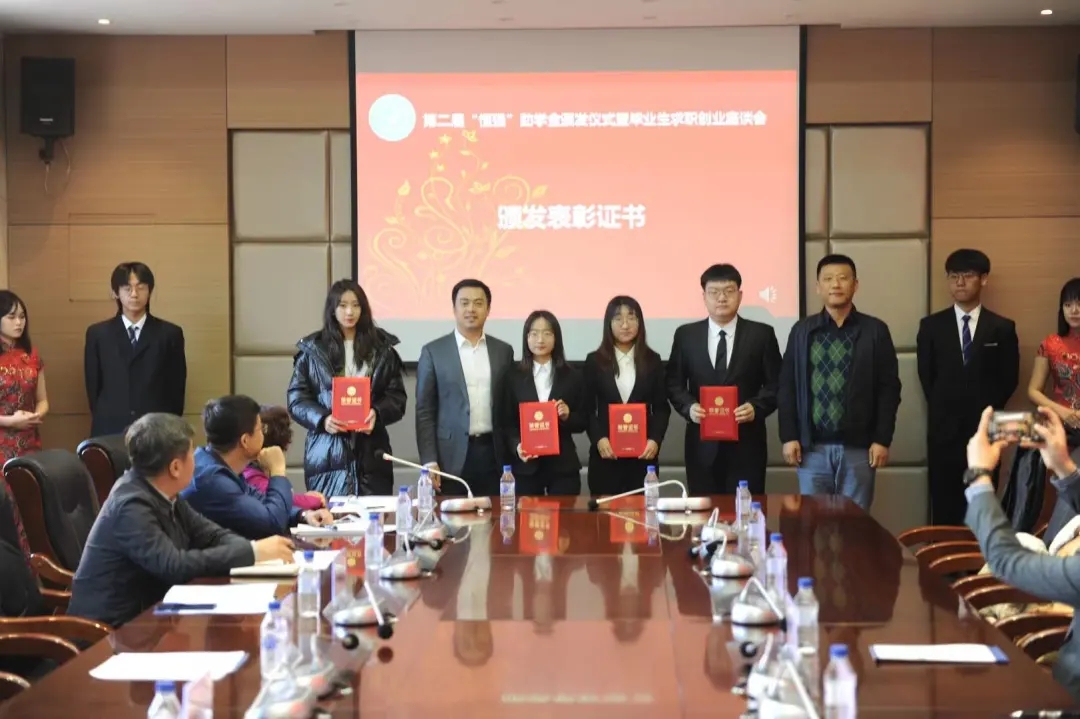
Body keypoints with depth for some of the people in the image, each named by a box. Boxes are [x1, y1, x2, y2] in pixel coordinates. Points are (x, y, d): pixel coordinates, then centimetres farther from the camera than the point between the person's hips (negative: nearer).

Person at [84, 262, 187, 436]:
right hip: (110, 430, 1)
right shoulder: (97, 334, 8)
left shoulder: (170, 334, 5)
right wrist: (104, 419, 5)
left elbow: (176, 388, 5)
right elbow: (93, 387, 10)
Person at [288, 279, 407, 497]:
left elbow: (397, 396, 7)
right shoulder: (312, 350, 7)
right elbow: (297, 399, 4)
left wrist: (377, 413, -13)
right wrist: (322, 419, -14)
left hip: (370, 452, 1)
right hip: (327, 452, -1)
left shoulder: (382, 348, 9)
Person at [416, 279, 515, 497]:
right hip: (451, 457, -2)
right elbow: (425, 411, 0)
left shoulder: (503, 351, 10)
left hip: (492, 454, 2)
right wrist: (429, 460, -8)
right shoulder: (434, 351, 1)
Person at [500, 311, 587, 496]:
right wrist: (516, 446, -15)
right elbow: (506, 422, 3)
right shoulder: (513, 376, 4)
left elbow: (583, 422, 9)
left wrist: (567, 416, -12)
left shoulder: (572, 377, 7)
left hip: (563, 465, 1)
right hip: (525, 466, -1)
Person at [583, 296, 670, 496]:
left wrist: (655, 439, -8)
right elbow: (587, 408, 3)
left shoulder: (652, 360, 8)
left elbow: (662, 408, 8)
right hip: (605, 453, -1)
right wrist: (598, 439, -12)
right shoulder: (595, 361, 5)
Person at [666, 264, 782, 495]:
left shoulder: (762, 334, 3)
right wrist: (689, 407, -9)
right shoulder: (686, 335, 8)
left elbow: (775, 384, 3)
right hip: (702, 444, 1)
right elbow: (674, 383, 10)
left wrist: (756, 407, -15)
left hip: (746, 443, -1)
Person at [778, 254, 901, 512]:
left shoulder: (875, 330, 2)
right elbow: (787, 386, 6)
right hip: (812, 446, 1)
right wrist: (788, 436, -1)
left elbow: (889, 388, 1)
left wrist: (882, 439, -5)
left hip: (859, 447, -1)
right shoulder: (802, 330, 6)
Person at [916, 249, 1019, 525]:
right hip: (944, 428, 0)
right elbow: (926, 375, 7)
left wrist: (988, 410, 0)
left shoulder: (1002, 328, 4)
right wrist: (943, 409, 3)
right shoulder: (931, 326, 5)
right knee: (944, 504, 3)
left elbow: (1009, 377, 5)